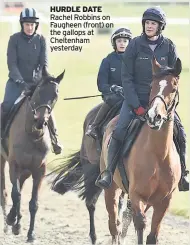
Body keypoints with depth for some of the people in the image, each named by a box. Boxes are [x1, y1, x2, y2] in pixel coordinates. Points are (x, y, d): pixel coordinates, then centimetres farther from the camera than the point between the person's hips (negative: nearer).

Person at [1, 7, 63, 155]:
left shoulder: (41, 40, 0)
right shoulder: (14, 39, -5)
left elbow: (44, 63, -3)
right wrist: (20, 81, -19)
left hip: (35, 82, 1)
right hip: (16, 81, -1)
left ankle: (55, 140, 1)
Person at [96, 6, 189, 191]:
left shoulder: (168, 46, 1)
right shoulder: (135, 45, -5)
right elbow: (126, 77, -4)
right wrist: (136, 105, -11)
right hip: (136, 97, -2)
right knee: (119, 131, -21)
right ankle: (108, 171, -11)